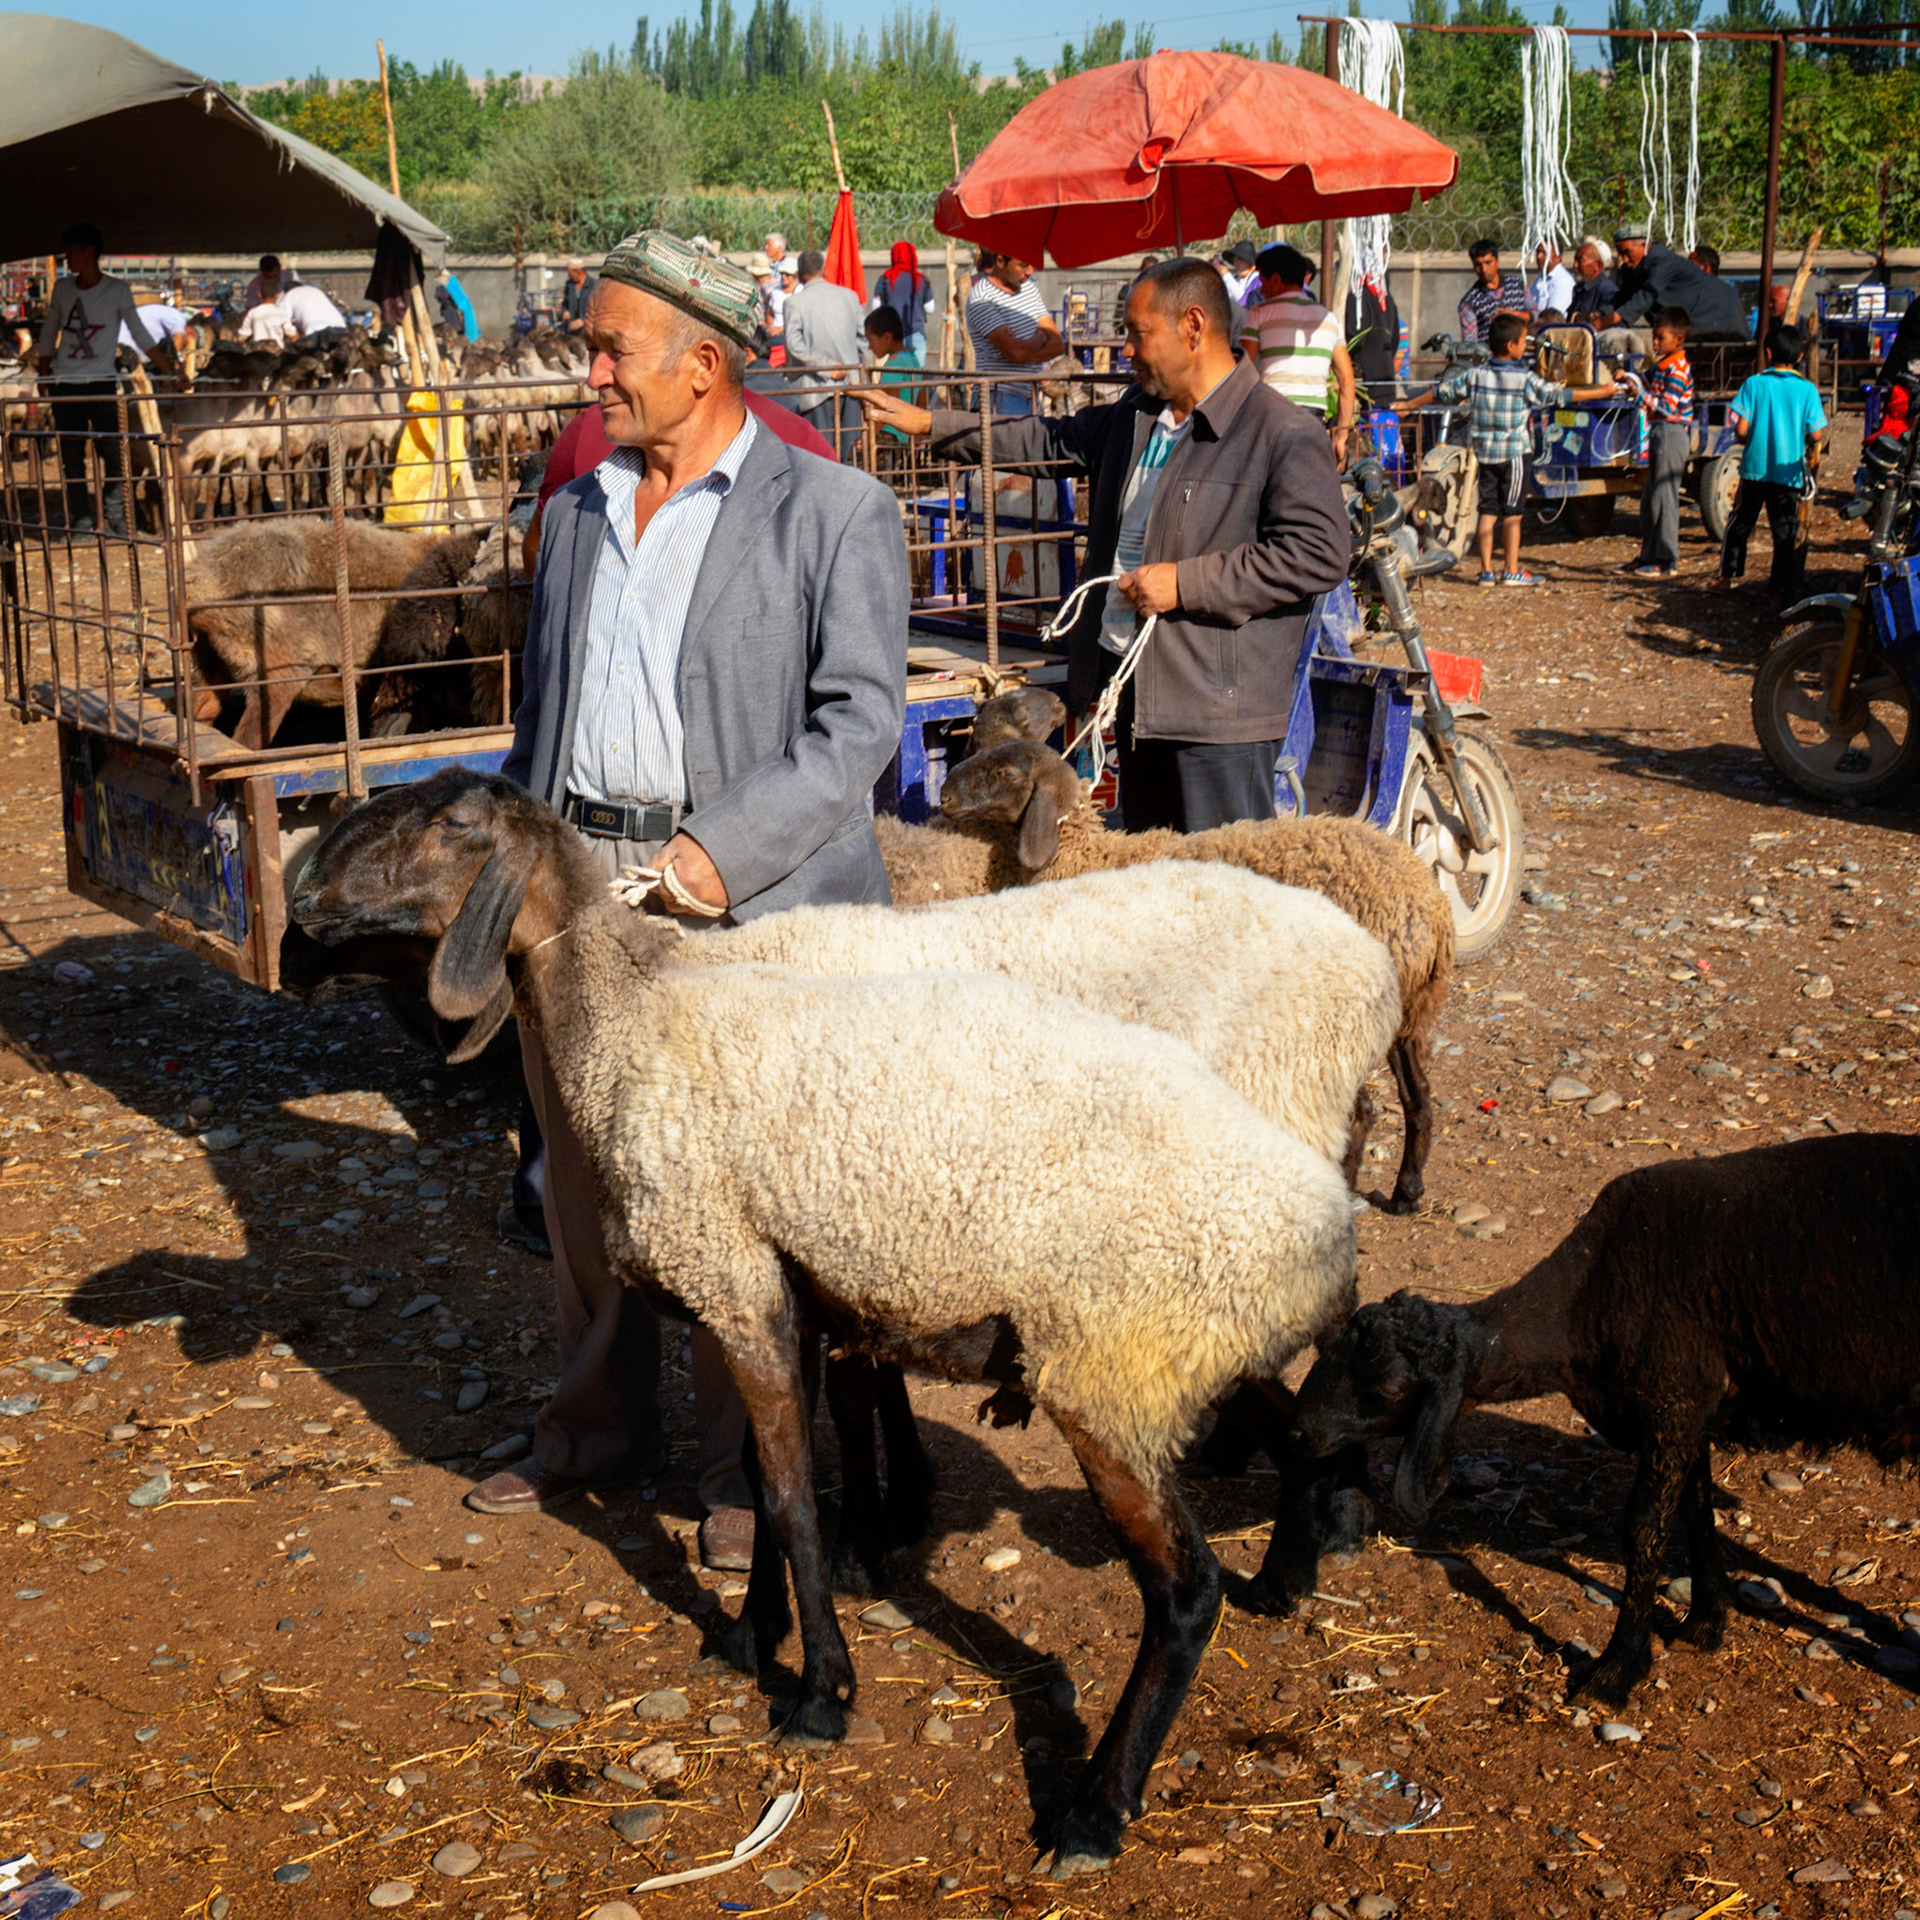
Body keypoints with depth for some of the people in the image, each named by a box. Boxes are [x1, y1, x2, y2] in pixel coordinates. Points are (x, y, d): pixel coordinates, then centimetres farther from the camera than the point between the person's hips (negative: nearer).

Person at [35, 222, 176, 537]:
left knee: (113, 454, -5)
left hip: (102, 384, -3)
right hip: (65, 385, 3)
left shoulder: (117, 289, -1)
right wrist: (45, 377, 16)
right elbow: (48, 334, 17)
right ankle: (80, 521, 6)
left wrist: (170, 371, 0)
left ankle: (116, 520, 5)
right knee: (71, 457, 1)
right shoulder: (62, 288, 8)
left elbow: (140, 334, 3)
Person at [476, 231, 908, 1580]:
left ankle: (752, 1469, 17)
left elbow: (859, 723, -11)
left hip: (739, 908, -6)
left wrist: (717, 853, -19)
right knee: (583, 1181, 15)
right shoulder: (576, 515, 16)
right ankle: (599, 1431, 33)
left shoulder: (835, 513, -4)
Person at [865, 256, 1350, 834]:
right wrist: (929, 424, 29)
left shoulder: (1286, 435, -12)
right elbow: (1051, 440, 29)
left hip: (1220, 708, -8)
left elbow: (1320, 553, -20)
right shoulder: (1133, 417, 14)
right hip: (1135, 691, 8)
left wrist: (1185, 583, -19)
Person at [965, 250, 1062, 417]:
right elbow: (1017, 353, -20)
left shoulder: (1029, 287, 14)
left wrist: (1028, 357, -11)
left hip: (1031, 396, 7)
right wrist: (1041, 337, 1)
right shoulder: (981, 299, -11)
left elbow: (1058, 344, 8)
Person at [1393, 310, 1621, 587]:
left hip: (1484, 452, 4)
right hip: (1513, 452, -4)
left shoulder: (1474, 375, 1)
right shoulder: (1524, 380, -10)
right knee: (1512, 513, 2)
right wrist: (1603, 392, 3)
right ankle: (1511, 571, 4)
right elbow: (1560, 395, -7)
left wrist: (1408, 405, 25)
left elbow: (1440, 391, 10)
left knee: (1488, 511, 8)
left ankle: (1486, 571, 9)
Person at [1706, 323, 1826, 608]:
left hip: (1755, 467, 0)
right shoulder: (1807, 389, -5)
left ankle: (1729, 576, 26)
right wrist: (1813, 456, 13)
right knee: (1785, 532, 6)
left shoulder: (1755, 383, -7)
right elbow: (1816, 435, -7)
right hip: (1790, 472, 0)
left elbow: (1741, 430, -10)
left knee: (1740, 523, 18)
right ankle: (1780, 592, 5)